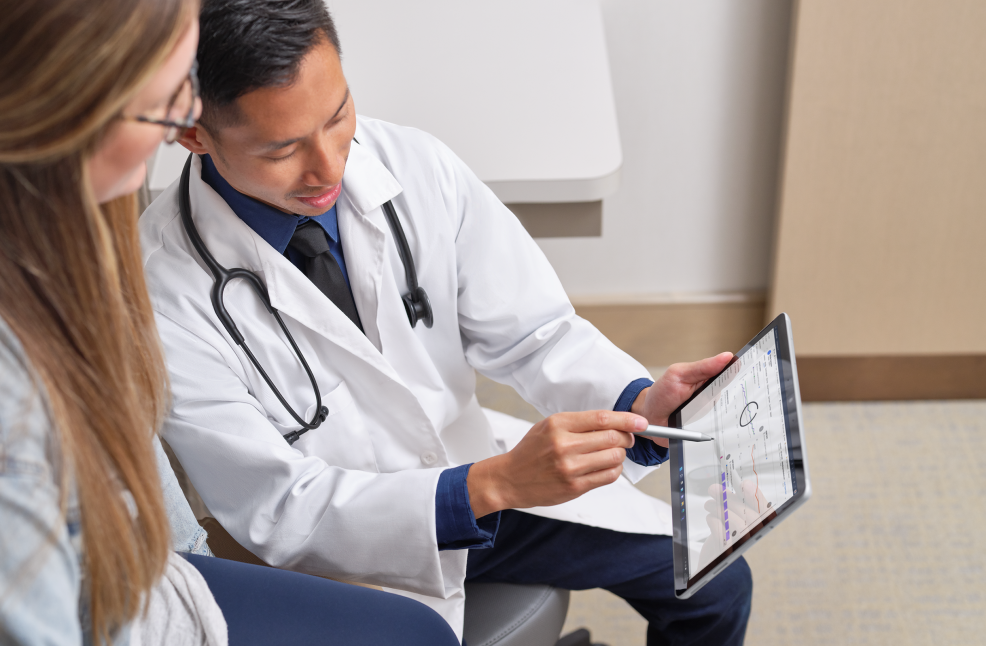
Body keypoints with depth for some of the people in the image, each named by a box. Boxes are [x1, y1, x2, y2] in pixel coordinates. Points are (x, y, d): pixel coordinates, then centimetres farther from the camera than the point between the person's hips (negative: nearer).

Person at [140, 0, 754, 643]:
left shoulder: (418, 167, -14)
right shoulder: (163, 289, -26)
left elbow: (531, 333, -6)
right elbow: (278, 512, -24)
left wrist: (640, 404, -28)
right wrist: (494, 485, -37)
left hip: (470, 459, 5)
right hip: (343, 549, -4)